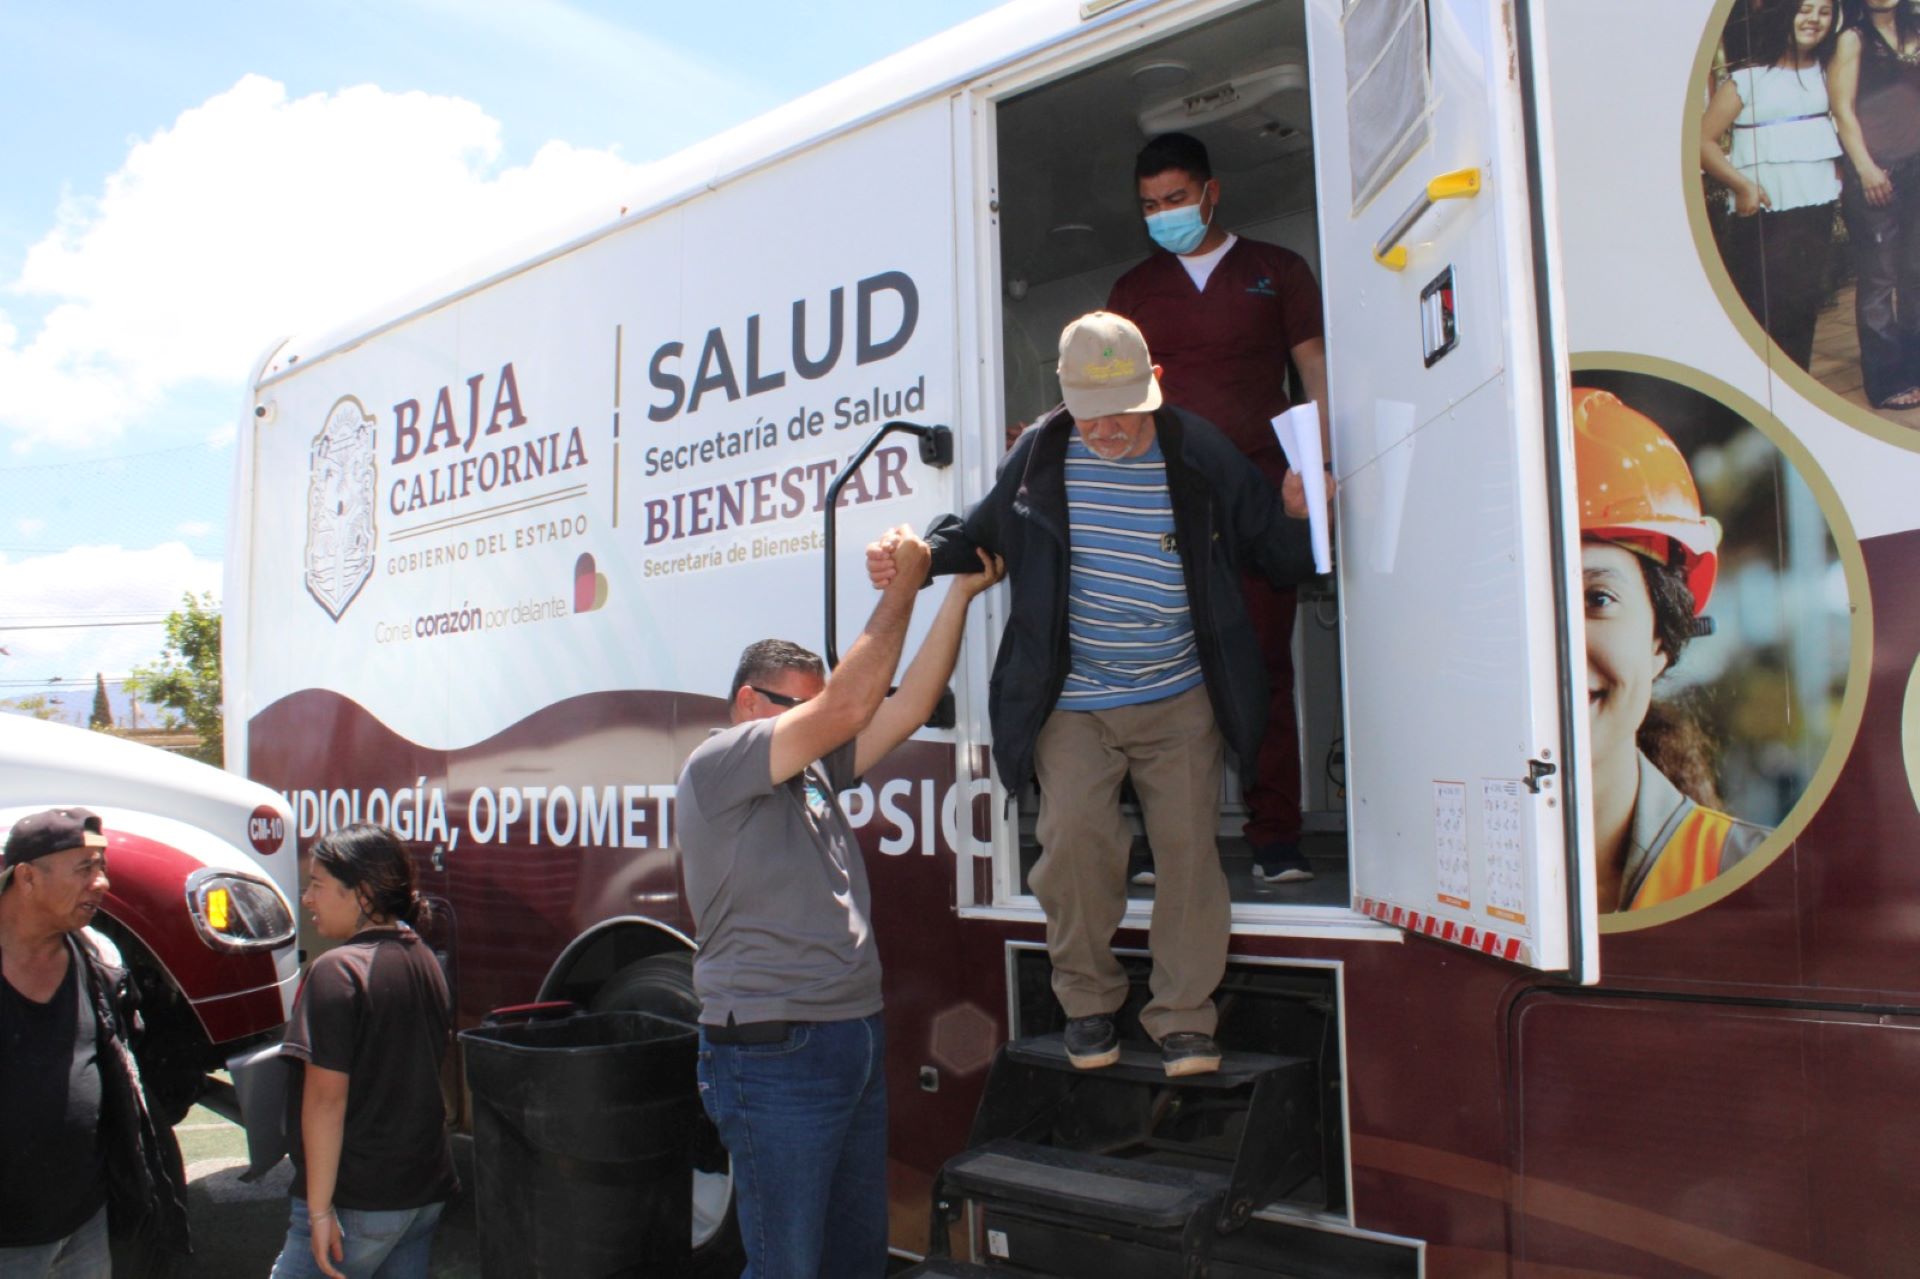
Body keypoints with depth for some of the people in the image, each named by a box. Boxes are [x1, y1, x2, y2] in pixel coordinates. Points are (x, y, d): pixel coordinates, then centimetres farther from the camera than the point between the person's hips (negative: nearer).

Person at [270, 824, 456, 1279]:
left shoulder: (338, 971, -16)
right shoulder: (426, 962, 8)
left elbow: (327, 1099, -19)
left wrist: (320, 1209, -16)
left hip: (358, 1202, -8)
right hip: (428, 1190, 8)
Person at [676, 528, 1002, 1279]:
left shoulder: (814, 770, 15)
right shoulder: (714, 767, -9)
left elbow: (908, 708, 9)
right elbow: (847, 705, -18)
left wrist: (959, 595, 4)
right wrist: (903, 584, -11)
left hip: (856, 1044, 8)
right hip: (774, 1055, -8)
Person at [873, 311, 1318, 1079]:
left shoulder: (1202, 457, -4)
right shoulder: (1039, 456, -1)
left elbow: (1273, 551, 5)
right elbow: (982, 535, 13)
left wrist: (1300, 516, -17)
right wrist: (917, 554, -4)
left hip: (1180, 701, 0)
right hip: (1073, 705, 0)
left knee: (1187, 847, 0)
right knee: (1074, 836, -13)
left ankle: (1182, 1018, 17)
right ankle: (1087, 1000, 13)